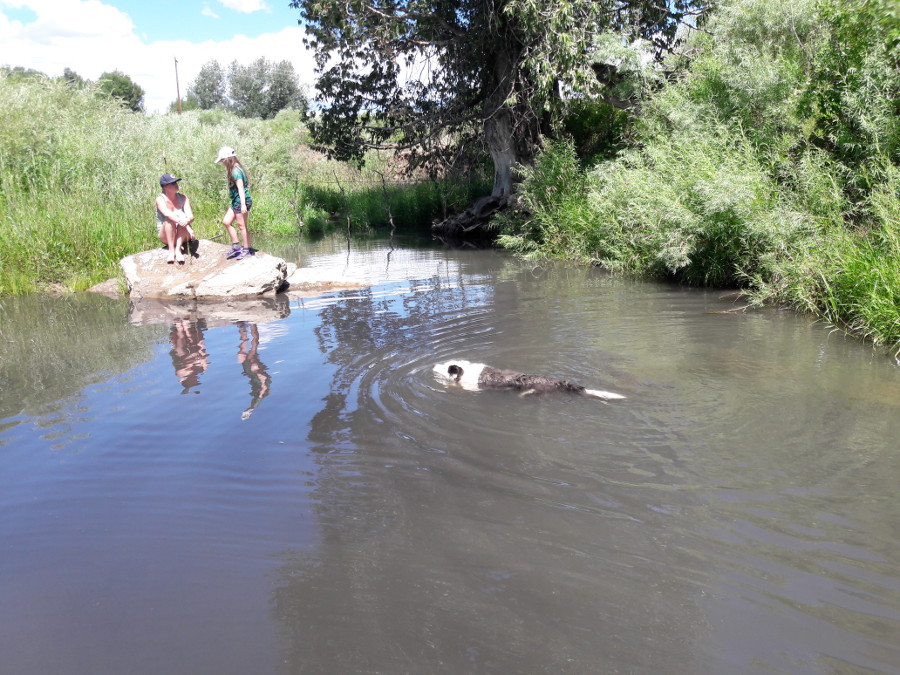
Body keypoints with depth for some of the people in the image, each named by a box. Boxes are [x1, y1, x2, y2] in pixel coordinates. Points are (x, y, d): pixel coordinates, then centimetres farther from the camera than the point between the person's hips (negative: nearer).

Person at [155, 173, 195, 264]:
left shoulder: (183, 198, -3)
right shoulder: (160, 199, -11)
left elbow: (191, 217, -15)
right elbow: (168, 214, -30)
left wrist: (186, 221, -42)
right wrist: (188, 227, -46)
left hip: (182, 236, 2)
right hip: (165, 236, -2)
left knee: (182, 217, -27)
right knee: (169, 219, -30)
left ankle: (178, 250, -35)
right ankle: (171, 250, -36)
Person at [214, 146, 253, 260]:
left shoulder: (235, 171, -17)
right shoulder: (234, 170, 13)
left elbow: (240, 188, -22)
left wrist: (243, 204, -27)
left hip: (241, 201, -10)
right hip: (236, 202, 10)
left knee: (242, 226, -1)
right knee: (226, 222, 12)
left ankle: (246, 250, 9)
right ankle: (236, 246, 17)